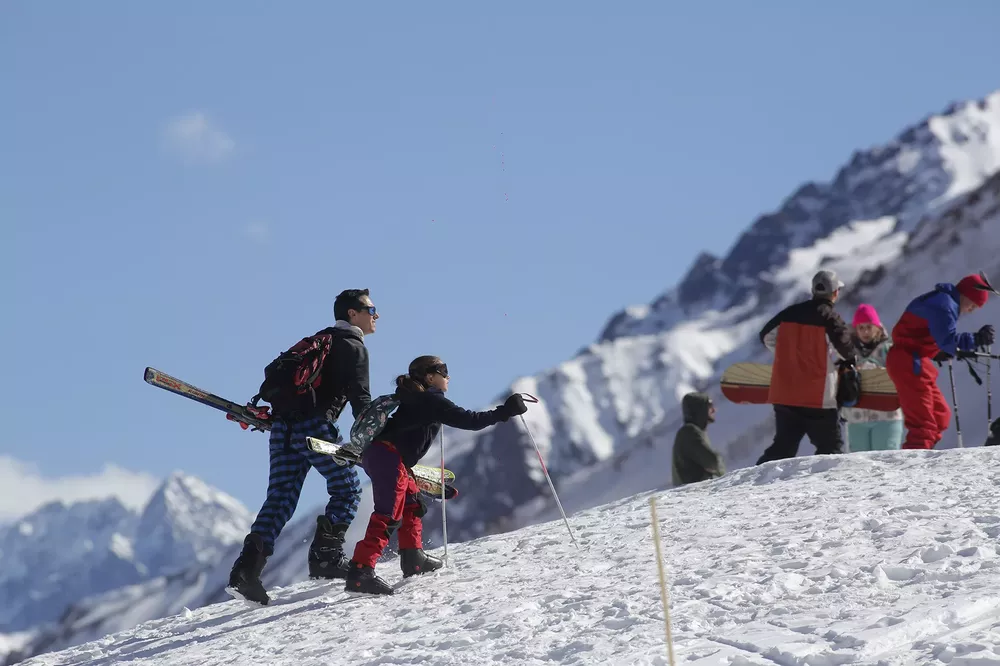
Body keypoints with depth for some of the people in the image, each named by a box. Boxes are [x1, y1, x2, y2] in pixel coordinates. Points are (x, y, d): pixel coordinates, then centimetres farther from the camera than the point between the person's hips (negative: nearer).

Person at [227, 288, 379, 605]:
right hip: (316, 426, -7)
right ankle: (326, 557, -4)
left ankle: (246, 569, -12)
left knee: (279, 499, 2)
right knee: (347, 490, 6)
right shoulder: (354, 348, 1)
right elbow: (360, 400, -7)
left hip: (283, 425, 7)